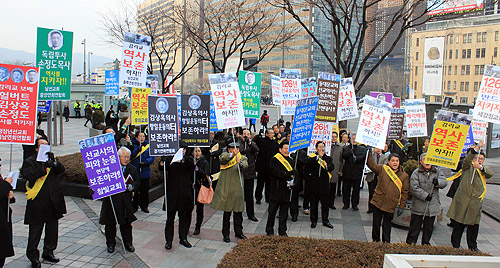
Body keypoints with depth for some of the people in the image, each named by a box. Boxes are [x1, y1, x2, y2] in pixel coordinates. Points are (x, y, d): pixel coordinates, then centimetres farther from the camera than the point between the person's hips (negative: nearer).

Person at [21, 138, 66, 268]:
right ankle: (33, 256, 16)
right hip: (37, 203, -4)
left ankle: (48, 252, 29)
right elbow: (28, 176, -18)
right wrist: (44, 167, -29)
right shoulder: (29, 161, -1)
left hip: (53, 201, 4)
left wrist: (54, 162, -22)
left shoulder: (51, 159, 11)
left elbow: (61, 170, -3)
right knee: (35, 230, 2)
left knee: (52, 228, 13)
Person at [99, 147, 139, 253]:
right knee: (110, 224, 9)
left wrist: (132, 186, -12)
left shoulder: (132, 169, 8)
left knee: (126, 223, 10)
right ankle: (111, 244, 26)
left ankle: (128, 243, 25)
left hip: (125, 200, 2)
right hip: (112, 199, -2)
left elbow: (137, 181, 9)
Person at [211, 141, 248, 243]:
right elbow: (222, 158, -20)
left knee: (238, 211, 10)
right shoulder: (225, 155, 4)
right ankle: (225, 234, 15)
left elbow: (245, 165, -14)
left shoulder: (242, 158, 8)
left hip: (237, 188, 2)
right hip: (225, 188, -2)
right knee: (227, 212, 2)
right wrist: (232, 155, -37)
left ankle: (238, 232, 27)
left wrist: (240, 163, -36)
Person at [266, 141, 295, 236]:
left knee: (284, 212, 12)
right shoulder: (274, 160, -8)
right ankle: (269, 230, 20)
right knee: (272, 211, 6)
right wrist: (290, 173, -21)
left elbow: (294, 174, 11)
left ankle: (282, 231, 23)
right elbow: (278, 173, -19)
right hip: (276, 190, -5)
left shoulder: (291, 161, 12)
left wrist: (292, 182, -8)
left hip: (286, 190, 5)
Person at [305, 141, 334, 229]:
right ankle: (313, 221, 20)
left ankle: (325, 221, 21)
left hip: (324, 184, 2)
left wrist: (327, 166, -29)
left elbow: (332, 167, -7)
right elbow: (307, 162, -20)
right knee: (313, 204, 7)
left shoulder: (328, 158, 9)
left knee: (325, 203, 6)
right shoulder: (312, 156, 2)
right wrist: (318, 156, -30)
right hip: (313, 184, -2)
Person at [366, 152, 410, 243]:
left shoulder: (404, 176, 0)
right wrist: (369, 154, -8)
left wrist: (401, 206, -1)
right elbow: (371, 165, 4)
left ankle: (386, 243, 25)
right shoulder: (382, 169, 1)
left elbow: (405, 192, 2)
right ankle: (375, 240, 27)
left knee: (387, 224, 12)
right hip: (378, 202, 1)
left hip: (390, 205, -1)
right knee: (376, 223, 10)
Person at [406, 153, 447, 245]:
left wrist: (438, 182, -23)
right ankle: (410, 244, 14)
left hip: (432, 206, 3)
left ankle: (426, 244, 30)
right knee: (415, 227, 3)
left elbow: (444, 182, -2)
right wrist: (425, 195, -18)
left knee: (429, 227, 15)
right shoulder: (416, 173, -4)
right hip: (419, 205, -3)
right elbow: (414, 187, -12)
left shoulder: (437, 171, 8)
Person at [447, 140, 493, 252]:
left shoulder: (484, 170, 18)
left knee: (474, 225, 8)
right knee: (459, 224, 1)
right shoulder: (468, 167, 8)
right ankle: (455, 246, 11)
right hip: (462, 200, -3)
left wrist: (480, 167, -24)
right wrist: (477, 148, -23)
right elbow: (467, 159, -13)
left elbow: (490, 173, -5)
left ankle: (472, 247, 25)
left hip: (476, 202, 3)